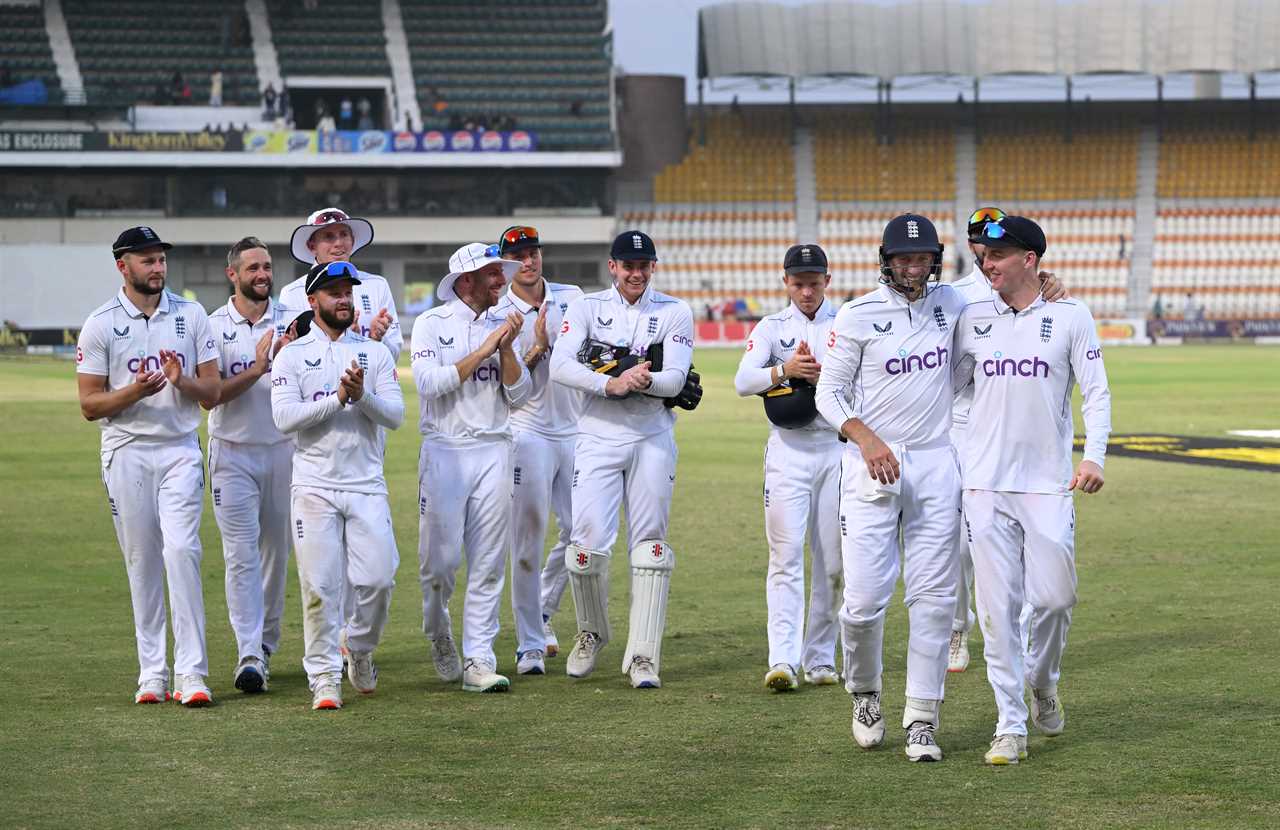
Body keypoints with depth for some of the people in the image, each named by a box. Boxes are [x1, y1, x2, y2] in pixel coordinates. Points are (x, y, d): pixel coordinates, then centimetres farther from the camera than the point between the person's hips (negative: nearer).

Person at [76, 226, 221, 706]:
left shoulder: (191, 316, 6)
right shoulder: (100, 324, 0)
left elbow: (212, 394, 6)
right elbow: (89, 405, -2)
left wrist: (182, 381, -15)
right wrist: (135, 392, -19)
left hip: (180, 449, 0)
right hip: (127, 452, 0)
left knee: (181, 550, -14)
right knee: (142, 561, 4)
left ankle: (191, 674, -15)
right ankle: (152, 673, 11)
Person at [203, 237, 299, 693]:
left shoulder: (292, 321, 3)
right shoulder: (214, 327, -3)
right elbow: (210, 395, -11)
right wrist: (257, 369, -21)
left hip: (282, 447, 3)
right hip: (233, 453, -2)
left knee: (276, 549, 9)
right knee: (242, 552, -8)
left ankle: (266, 642, 22)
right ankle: (250, 655, -12)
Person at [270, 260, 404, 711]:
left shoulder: (375, 353, 11)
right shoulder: (292, 356, 4)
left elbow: (395, 415, 1)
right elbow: (284, 417, -9)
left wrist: (362, 395, -17)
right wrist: (338, 398, -16)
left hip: (367, 486, 2)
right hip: (315, 486, -2)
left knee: (377, 578, -4)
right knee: (320, 585, -5)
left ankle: (359, 649, 23)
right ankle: (325, 677, 4)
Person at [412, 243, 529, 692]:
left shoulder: (502, 326, 12)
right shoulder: (431, 324, 0)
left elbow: (518, 395, 7)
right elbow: (428, 382, -15)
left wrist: (507, 349, -6)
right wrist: (482, 351, -13)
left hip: (493, 451, 4)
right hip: (445, 450, -4)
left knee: (488, 562, -1)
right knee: (441, 556, -4)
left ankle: (478, 661, 0)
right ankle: (438, 630, 24)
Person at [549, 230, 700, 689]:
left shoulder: (674, 313, 3)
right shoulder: (587, 308, 3)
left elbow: (676, 378, -8)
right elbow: (561, 365, -11)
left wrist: (645, 380, -29)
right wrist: (612, 383, -24)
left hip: (653, 438, 1)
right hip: (599, 434, 0)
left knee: (649, 544, 0)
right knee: (588, 541, -8)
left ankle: (643, 655, 4)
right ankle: (592, 633, 17)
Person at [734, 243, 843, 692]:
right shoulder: (771, 328, 7)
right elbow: (743, 381, -8)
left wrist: (823, 373, -21)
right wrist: (785, 371, -25)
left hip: (838, 448, 1)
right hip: (788, 450, -1)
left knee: (832, 560, 3)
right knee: (786, 554, -9)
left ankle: (820, 658, 12)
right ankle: (783, 660, -16)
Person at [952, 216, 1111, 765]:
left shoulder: (1070, 316, 1)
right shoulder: (972, 318, 7)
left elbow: (1096, 391, 0)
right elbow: (950, 385, 15)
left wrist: (1094, 456, -13)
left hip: (1048, 483, -2)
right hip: (985, 482, 2)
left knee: (1054, 596, -4)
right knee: (997, 606, -2)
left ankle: (1042, 682, 27)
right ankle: (1011, 726, 3)